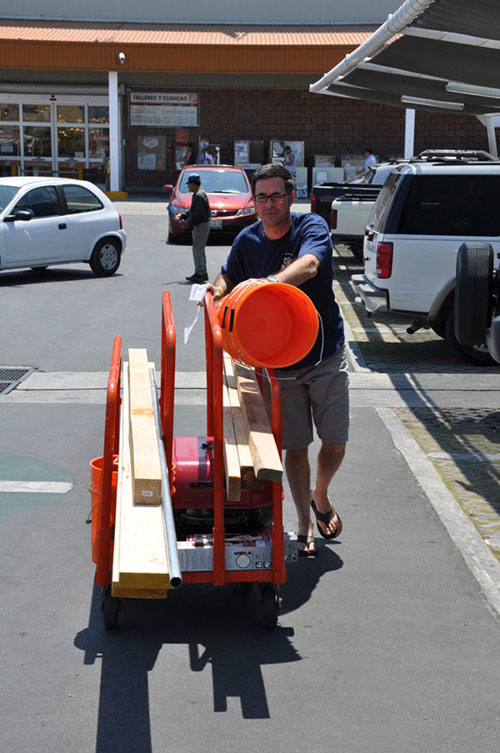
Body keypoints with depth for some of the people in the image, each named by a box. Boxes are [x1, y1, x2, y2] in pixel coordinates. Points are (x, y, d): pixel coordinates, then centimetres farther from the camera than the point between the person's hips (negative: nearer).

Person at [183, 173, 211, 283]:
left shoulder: (199, 195, -17)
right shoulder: (197, 194, 16)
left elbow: (199, 213, -23)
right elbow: (193, 211, 22)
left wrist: (189, 221, -16)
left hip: (201, 225, -11)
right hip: (201, 225, 11)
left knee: (197, 250, -9)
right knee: (200, 249, 15)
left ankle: (199, 273, -8)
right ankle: (203, 273, 21)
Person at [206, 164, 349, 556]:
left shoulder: (312, 227, -15)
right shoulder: (248, 240, -2)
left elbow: (308, 265, -37)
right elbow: (229, 276, 16)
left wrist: (267, 283, -54)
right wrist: (218, 290, -8)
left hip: (326, 355, -2)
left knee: (335, 443, 0)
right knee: (295, 446, 3)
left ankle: (320, 496, 31)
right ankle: (305, 523, 20)